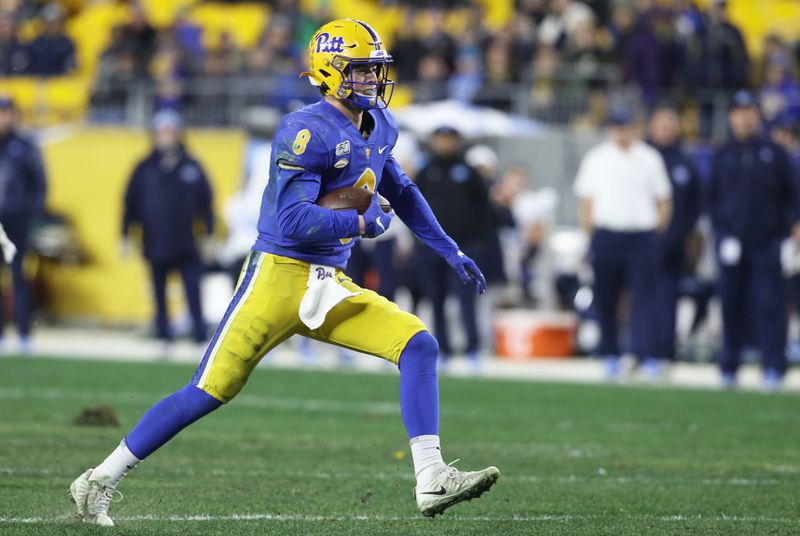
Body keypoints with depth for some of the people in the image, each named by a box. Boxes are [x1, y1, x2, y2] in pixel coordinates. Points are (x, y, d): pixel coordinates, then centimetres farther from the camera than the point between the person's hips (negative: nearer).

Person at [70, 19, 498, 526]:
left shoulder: (379, 128, 11)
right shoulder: (308, 132, -16)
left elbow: (402, 193, 28)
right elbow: (292, 221, -24)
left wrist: (452, 252, 28)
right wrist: (362, 223, -13)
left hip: (331, 287, 8)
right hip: (280, 275, -7)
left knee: (419, 345, -8)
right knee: (211, 390, -7)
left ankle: (432, 482, -11)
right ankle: (100, 480, 4)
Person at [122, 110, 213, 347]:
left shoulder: (191, 167, 5)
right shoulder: (145, 169, 5)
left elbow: (206, 202, 9)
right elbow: (131, 203, 7)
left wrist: (209, 235, 6)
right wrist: (125, 236, 4)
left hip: (187, 246, -1)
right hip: (155, 245, 1)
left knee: (194, 292, -7)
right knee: (160, 296, 7)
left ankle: (201, 339, -6)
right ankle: (164, 339, 15)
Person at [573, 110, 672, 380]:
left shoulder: (649, 159, 7)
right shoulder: (596, 159, 8)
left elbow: (663, 200, 10)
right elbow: (585, 199, 9)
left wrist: (658, 231, 1)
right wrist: (590, 234, 2)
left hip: (641, 236, -1)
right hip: (606, 234, 1)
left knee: (642, 298, -9)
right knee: (606, 299, 4)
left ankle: (642, 355, -14)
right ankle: (610, 356, 11)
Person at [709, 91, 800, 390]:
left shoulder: (775, 153, 7)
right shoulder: (723, 156, 11)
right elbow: (713, 198, 12)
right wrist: (721, 231, 0)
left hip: (766, 240, -1)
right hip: (731, 240, 1)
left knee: (769, 303, -6)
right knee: (731, 303, 3)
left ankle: (773, 368, -5)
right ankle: (729, 368, 11)